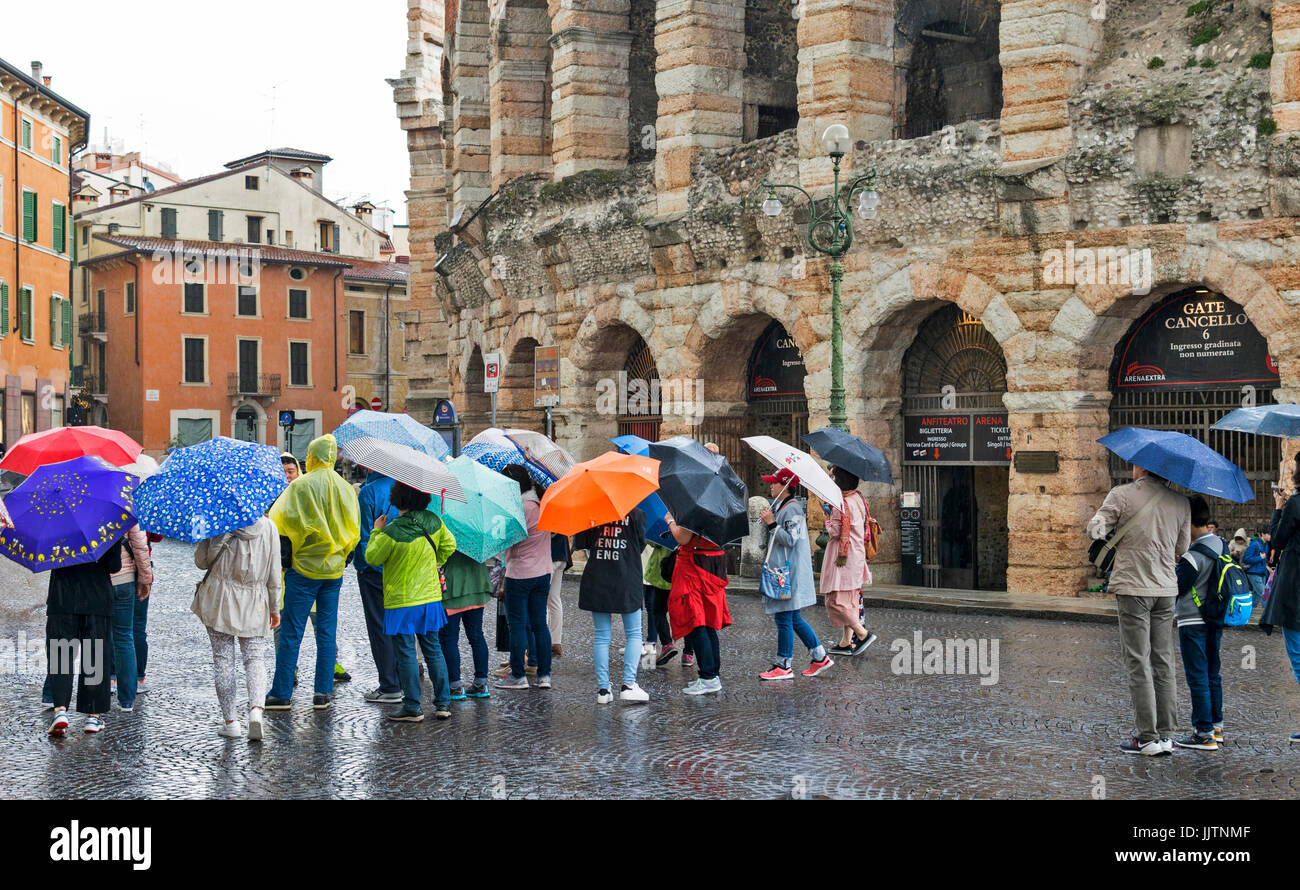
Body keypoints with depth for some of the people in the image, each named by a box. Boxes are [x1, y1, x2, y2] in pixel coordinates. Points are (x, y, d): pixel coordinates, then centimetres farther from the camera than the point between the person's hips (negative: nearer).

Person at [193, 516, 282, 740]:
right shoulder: (268, 527, -3)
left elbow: (201, 560, -2)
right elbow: (274, 573, 2)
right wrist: (275, 608, 11)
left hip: (219, 601, -1)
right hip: (254, 604, 1)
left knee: (222, 658, 7)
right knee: (255, 657, 8)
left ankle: (230, 721, 9)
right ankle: (256, 708, -16)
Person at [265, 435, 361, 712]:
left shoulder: (301, 486, -10)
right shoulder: (346, 488, 7)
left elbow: (287, 523, -14)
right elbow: (353, 530, 10)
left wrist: (283, 555, -2)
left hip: (304, 567, -5)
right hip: (335, 569, 5)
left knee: (291, 632, 0)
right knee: (327, 632, 9)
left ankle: (281, 693, 2)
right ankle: (324, 693, 8)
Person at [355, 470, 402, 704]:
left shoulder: (369, 492, -15)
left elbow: (364, 533, -15)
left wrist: (362, 564, -5)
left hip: (375, 570, -6)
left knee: (380, 628, 0)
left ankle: (390, 688, 2)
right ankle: (402, 682, 21)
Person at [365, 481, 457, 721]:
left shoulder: (392, 531, -20)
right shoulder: (434, 522, -3)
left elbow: (372, 557, -7)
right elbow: (449, 545, 11)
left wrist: (377, 531, 5)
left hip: (402, 602, -5)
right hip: (431, 598, 5)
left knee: (406, 654, 3)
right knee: (433, 650, 14)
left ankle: (412, 708, 7)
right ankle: (443, 703, 16)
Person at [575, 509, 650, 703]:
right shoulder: (636, 514, -6)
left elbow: (579, 544, 0)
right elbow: (641, 544, 0)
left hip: (597, 581, 2)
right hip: (627, 581, -2)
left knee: (602, 636, 8)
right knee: (634, 634, 10)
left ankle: (603, 688, 6)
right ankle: (628, 684, -1)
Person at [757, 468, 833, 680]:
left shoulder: (792, 508, -15)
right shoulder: (780, 506, 16)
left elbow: (790, 539, -21)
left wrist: (772, 524, -21)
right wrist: (768, 521, 10)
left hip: (789, 573, -11)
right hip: (782, 569, 11)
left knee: (784, 618, -4)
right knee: (793, 619, 14)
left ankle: (784, 666, 2)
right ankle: (820, 657, 20)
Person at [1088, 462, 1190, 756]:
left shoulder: (1122, 495, -7)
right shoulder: (1181, 502, 6)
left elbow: (1096, 530, -7)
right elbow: (1181, 549, 10)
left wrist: (1095, 522, 13)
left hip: (1133, 587, -4)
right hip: (1166, 589, 4)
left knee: (1138, 662, -2)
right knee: (1163, 662, 10)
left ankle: (1147, 737, -3)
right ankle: (1166, 734, 11)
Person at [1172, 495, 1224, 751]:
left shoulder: (1194, 555, -20)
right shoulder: (1221, 545, 5)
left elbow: (1175, 587, -15)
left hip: (1193, 622, -9)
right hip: (1215, 620, 9)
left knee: (1197, 677, -4)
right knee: (1212, 674, 16)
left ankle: (1204, 733, -2)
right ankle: (1216, 726, 23)